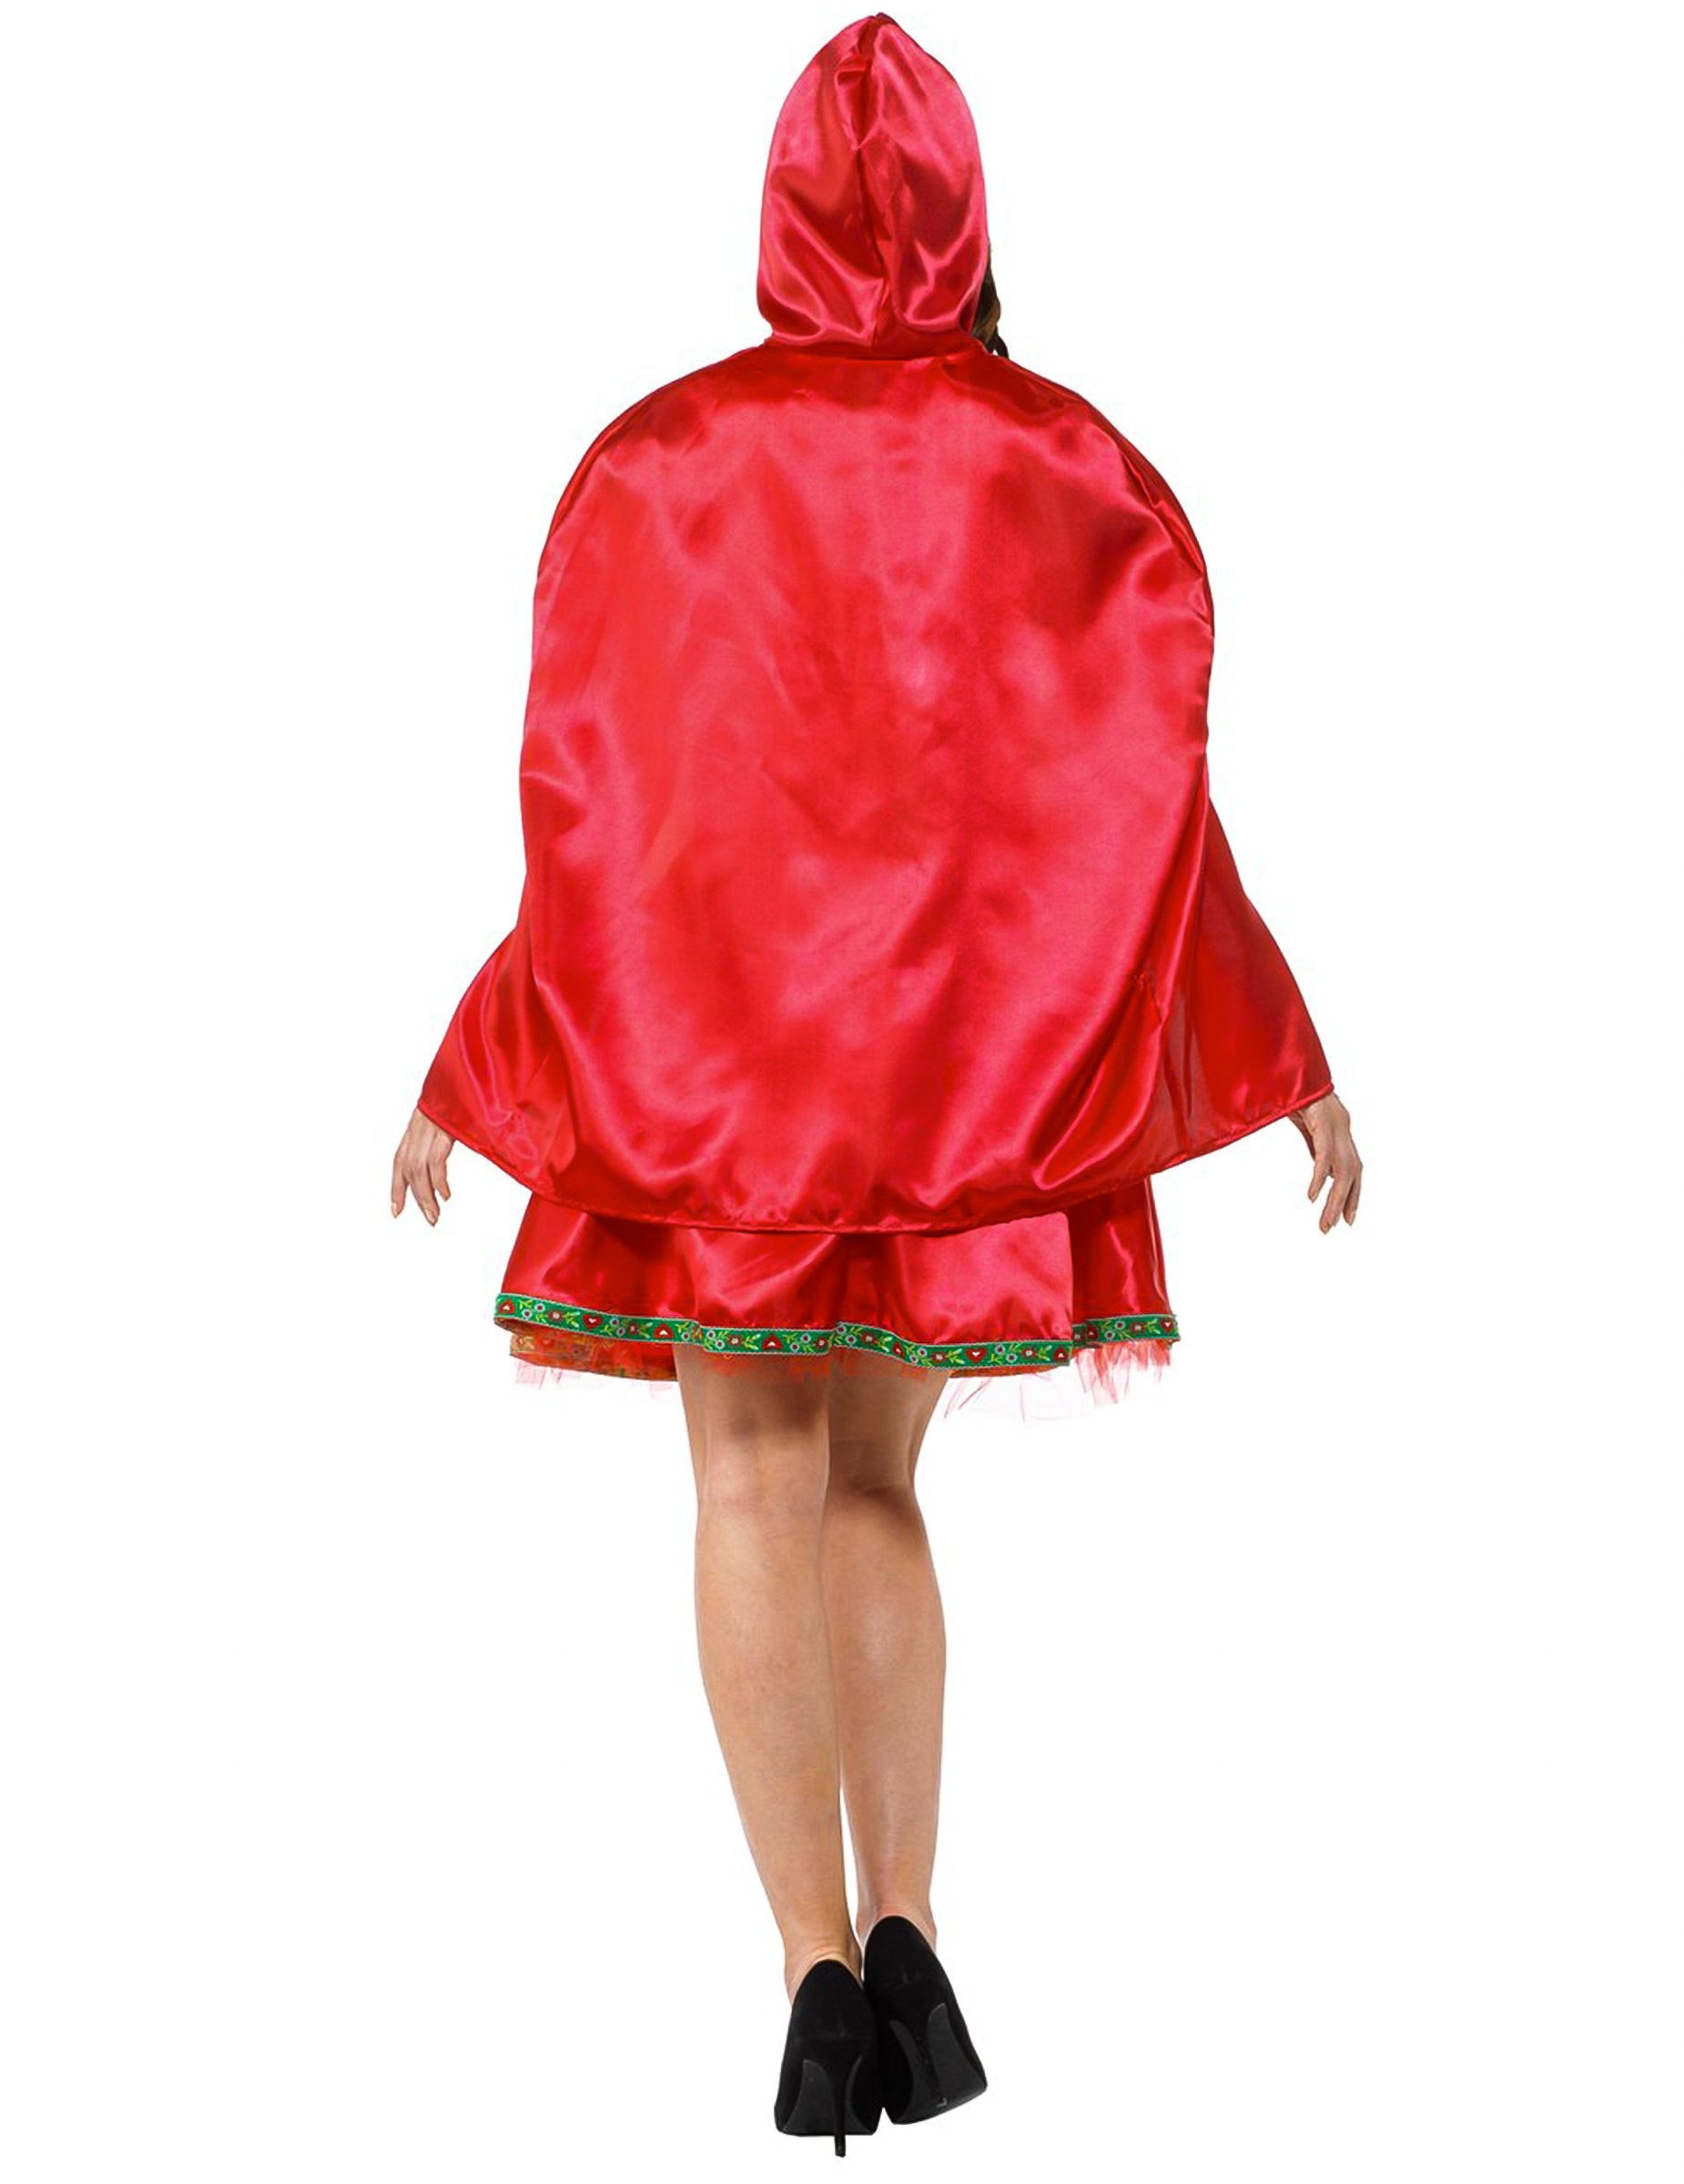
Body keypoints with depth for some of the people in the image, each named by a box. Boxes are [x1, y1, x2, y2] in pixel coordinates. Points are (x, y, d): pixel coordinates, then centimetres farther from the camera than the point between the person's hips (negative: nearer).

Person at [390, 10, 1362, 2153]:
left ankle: (819, 1968, -10)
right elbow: (1149, 806, -4)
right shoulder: (1078, 473, -3)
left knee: (756, 1494, 4)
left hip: (709, 1045, -1)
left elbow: (586, 812, -5)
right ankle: (906, 1938, 3)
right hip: (973, 1059, 2)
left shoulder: (657, 465, -4)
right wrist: (1290, 1067, 5)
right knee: (876, 1487, 16)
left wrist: (468, 1084, 5)